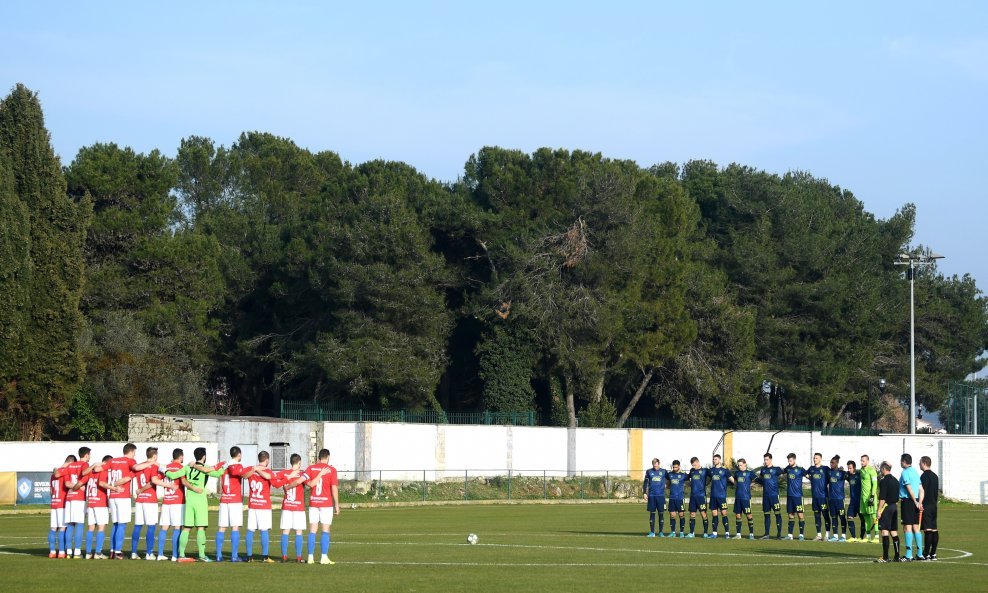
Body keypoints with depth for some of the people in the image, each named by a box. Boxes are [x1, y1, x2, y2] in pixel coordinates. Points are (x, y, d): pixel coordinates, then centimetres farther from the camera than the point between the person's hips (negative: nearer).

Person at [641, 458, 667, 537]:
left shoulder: (663, 472, 5)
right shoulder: (649, 471, 6)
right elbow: (645, 483, 10)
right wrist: (644, 493, 3)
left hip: (661, 495, 0)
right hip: (651, 495, 0)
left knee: (661, 513, 0)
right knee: (652, 513, 2)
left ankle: (661, 532, 7)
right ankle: (652, 532, 8)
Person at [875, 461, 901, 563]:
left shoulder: (884, 481, -11)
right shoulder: (896, 481, 15)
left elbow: (882, 498, -17)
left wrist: (879, 510, -15)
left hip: (886, 507, -9)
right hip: (894, 507, 9)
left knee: (885, 531, -9)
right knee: (894, 532, 10)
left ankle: (885, 557, -13)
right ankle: (897, 556, 10)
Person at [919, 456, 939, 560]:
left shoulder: (924, 476, -11)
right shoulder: (935, 476, 16)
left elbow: (923, 492, -16)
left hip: (926, 506, -9)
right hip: (933, 505, 9)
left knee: (927, 530, -10)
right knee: (934, 530, 8)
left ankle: (926, 554, -12)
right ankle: (933, 553, 10)